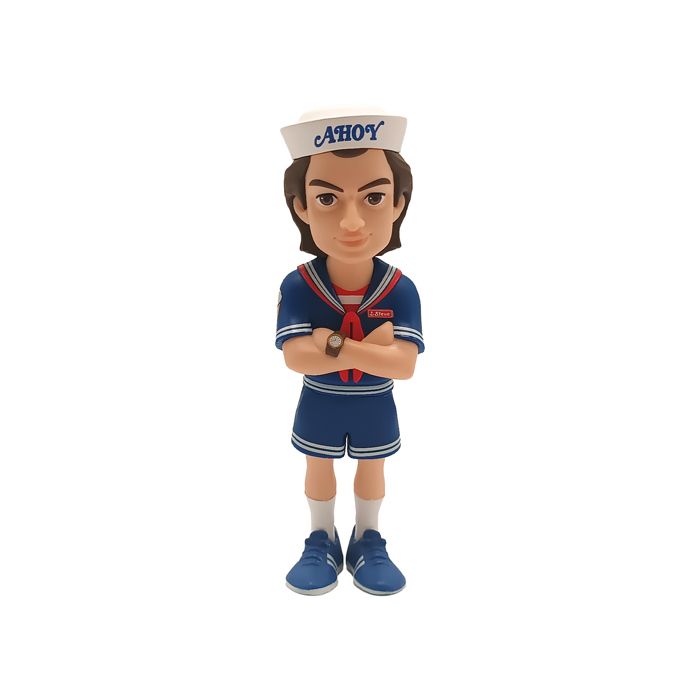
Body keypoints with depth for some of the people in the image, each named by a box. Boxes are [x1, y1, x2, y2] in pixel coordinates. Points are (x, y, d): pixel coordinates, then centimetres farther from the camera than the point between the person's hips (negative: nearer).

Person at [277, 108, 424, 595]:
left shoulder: (401, 290, -21)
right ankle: (322, 540, 42)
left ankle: (368, 541, 43)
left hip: (376, 408, 1)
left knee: (372, 470, 19)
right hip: (317, 406, 0)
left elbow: (405, 365, -28)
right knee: (319, 470, 19)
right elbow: (296, 357, -30)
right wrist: (368, 346, -34)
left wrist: (334, 343, -36)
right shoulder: (297, 286, -22)